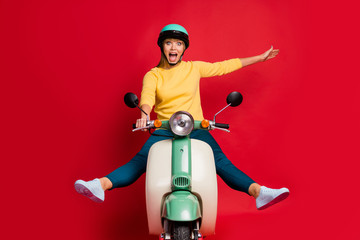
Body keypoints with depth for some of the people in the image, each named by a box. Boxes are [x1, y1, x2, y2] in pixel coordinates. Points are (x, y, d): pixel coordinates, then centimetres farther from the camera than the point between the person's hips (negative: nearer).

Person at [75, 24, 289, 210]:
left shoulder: (194, 68, 11)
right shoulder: (153, 75, 6)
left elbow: (225, 66, 16)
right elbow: (147, 95, -14)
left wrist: (260, 58, 20)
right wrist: (144, 114, -38)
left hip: (196, 128, 0)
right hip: (163, 130, 0)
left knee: (221, 162, -21)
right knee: (139, 162, -22)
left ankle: (259, 192, -32)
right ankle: (100, 186, -35)